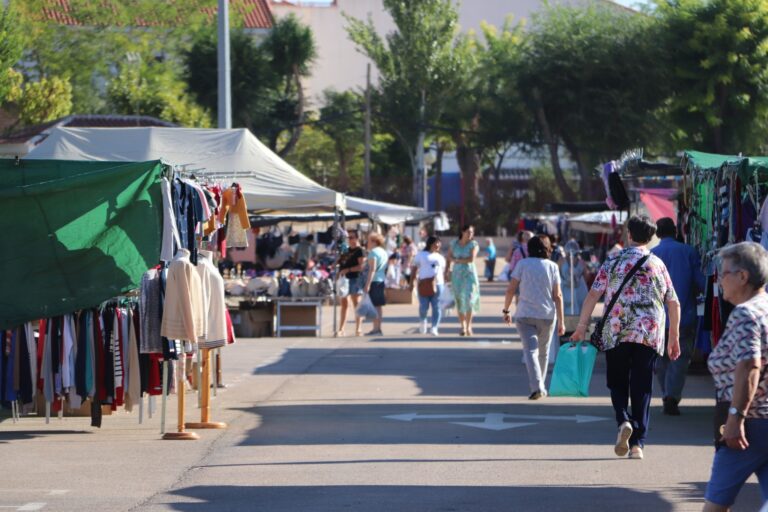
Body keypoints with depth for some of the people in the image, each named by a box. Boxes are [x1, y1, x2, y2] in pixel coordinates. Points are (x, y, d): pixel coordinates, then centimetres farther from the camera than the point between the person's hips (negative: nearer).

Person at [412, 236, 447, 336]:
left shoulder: (440, 257, 18)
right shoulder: (421, 255, 11)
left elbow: (443, 272, 19)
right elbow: (414, 269, 8)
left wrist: (444, 284, 10)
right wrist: (412, 282, 0)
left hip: (437, 285, 2)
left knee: (436, 307, -7)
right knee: (424, 307, -5)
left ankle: (434, 328, -7)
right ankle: (422, 321, 24)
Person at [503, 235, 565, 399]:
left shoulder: (522, 264, -1)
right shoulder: (552, 266, 1)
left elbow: (510, 290, -5)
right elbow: (557, 296, -3)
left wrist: (506, 310, 8)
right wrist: (561, 321, -1)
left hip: (525, 314, -2)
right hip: (547, 315, 2)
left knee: (530, 350, -7)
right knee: (543, 352, 17)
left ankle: (537, 386, -25)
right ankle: (541, 387, 26)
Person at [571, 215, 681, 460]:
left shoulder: (613, 262, 2)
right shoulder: (658, 264, 6)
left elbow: (593, 295, -4)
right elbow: (673, 303, 7)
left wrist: (581, 327, 0)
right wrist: (674, 337, 15)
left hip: (616, 332, -1)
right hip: (650, 334, 1)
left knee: (617, 382, 14)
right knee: (642, 387, 5)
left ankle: (624, 421, -13)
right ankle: (637, 443, 0)